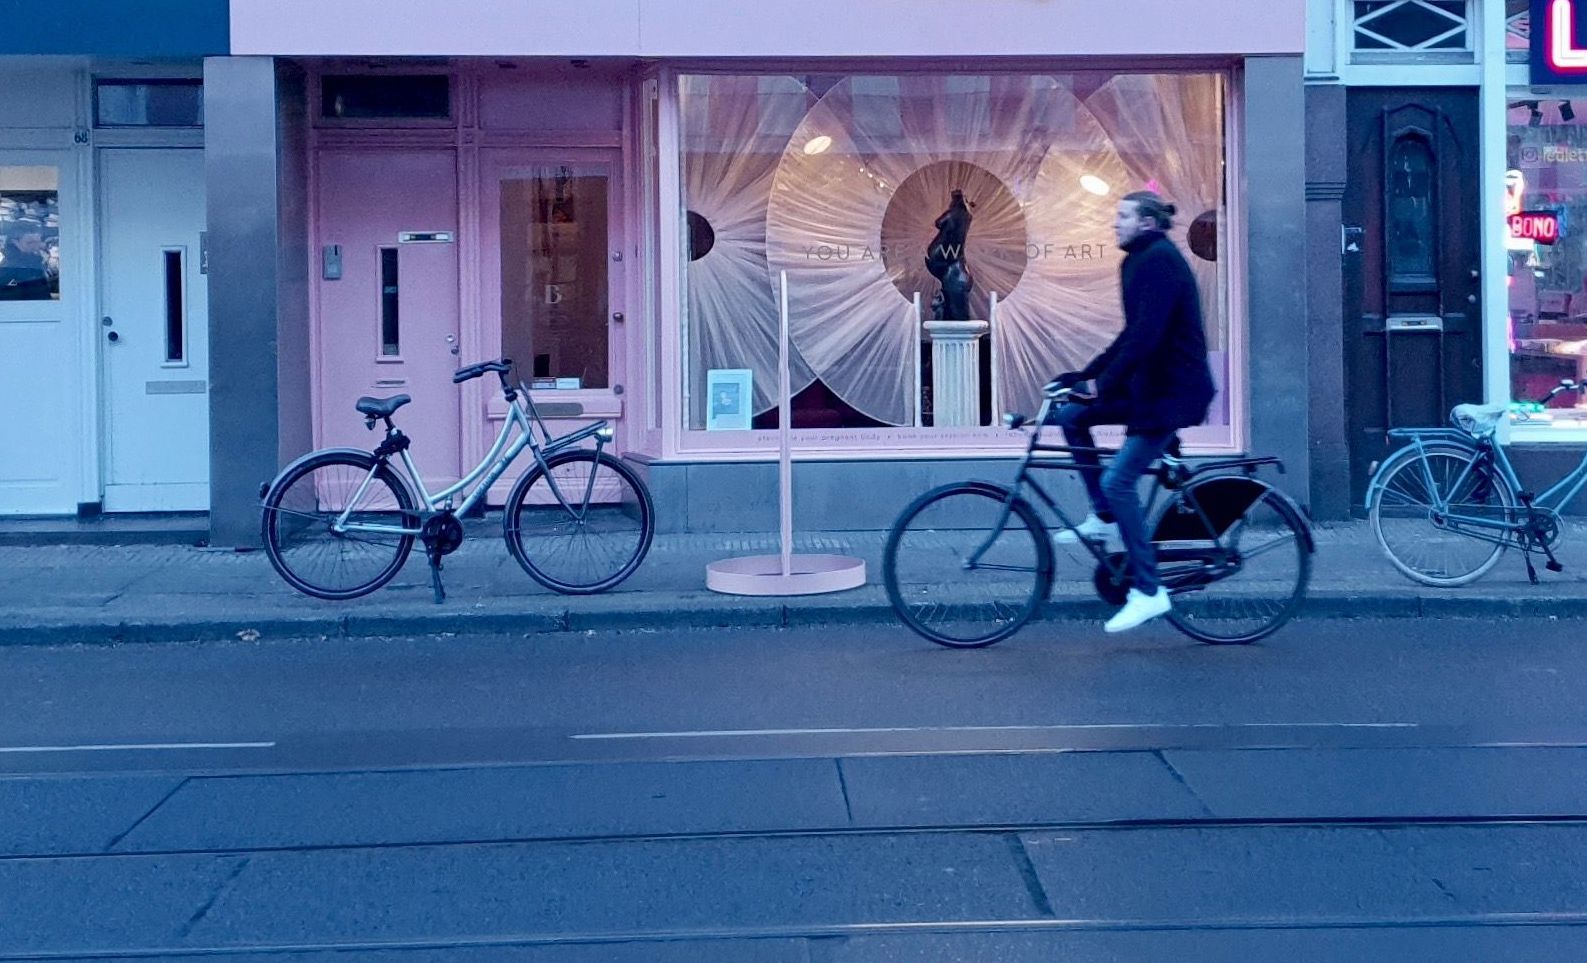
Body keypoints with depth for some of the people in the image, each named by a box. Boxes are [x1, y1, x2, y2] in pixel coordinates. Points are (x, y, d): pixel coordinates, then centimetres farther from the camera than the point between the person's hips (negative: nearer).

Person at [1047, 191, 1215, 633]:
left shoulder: (1159, 260, -15)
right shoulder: (1142, 261, 16)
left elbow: (1146, 334, -24)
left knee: (1119, 480, -13)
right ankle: (1104, 517, 10)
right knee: (1071, 415, 4)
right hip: (1150, 384, 10)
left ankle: (1148, 591, -6)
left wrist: (1105, 382, -25)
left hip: (1173, 391, -10)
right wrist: (1085, 375, 17)